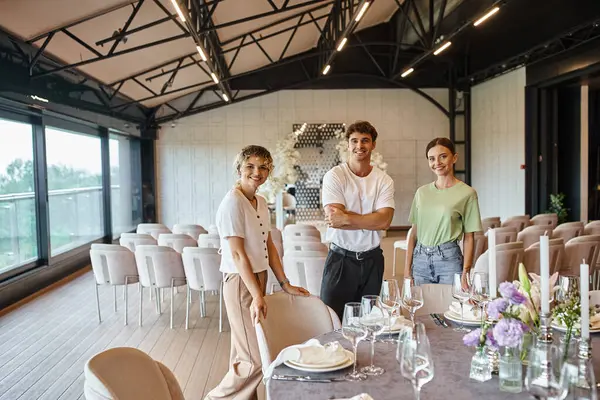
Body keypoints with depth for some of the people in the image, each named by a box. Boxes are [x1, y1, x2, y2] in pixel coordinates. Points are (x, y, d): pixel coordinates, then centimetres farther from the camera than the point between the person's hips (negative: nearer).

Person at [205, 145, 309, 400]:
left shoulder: (261, 202, 9)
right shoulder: (233, 202, -17)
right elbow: (237, 254, -21)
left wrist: (285, 284, 10)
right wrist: (257, 296, -23)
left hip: (259, 279, 8)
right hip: (241, 283, -8)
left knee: (247, 354, 17)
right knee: (256, 359, -3)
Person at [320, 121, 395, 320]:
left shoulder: (384, 180, 2)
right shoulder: (334, 176, -5)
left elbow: (385, 221, -12)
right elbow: (334, 218, -16)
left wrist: (345, 218, -19)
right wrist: (371, 221, -15)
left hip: (372, 259, 3)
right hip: (341, 258, -3)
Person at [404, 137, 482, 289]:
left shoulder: (467, 193, -3)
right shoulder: (421, 192, 8)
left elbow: (468, 238, -2)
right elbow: (414, 233, 10)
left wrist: (465, 272, -10)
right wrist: (407, 269, 7)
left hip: (449, 259, -3)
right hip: (420, 259, 4)